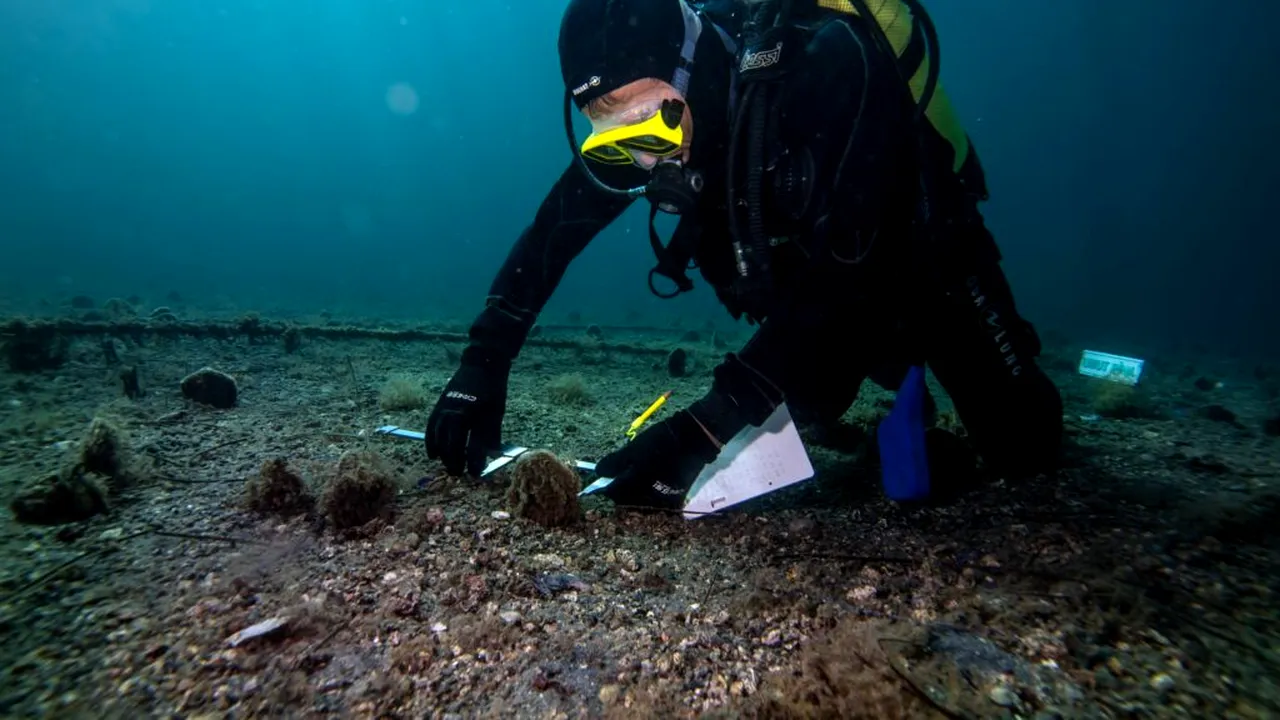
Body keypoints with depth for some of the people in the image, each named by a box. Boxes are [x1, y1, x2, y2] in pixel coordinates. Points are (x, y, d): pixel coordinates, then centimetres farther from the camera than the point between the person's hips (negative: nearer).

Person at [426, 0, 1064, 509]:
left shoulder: (827, 62, -35)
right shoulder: (652, 111, -19)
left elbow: (845, 267, -41)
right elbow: (555, 227, -15)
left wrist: (709, 425, -46)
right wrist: (480, 366, -23)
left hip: (924, 260, -4)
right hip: (810, 288, 5)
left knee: (1022, 450, -7)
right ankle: (894, 375, 33)